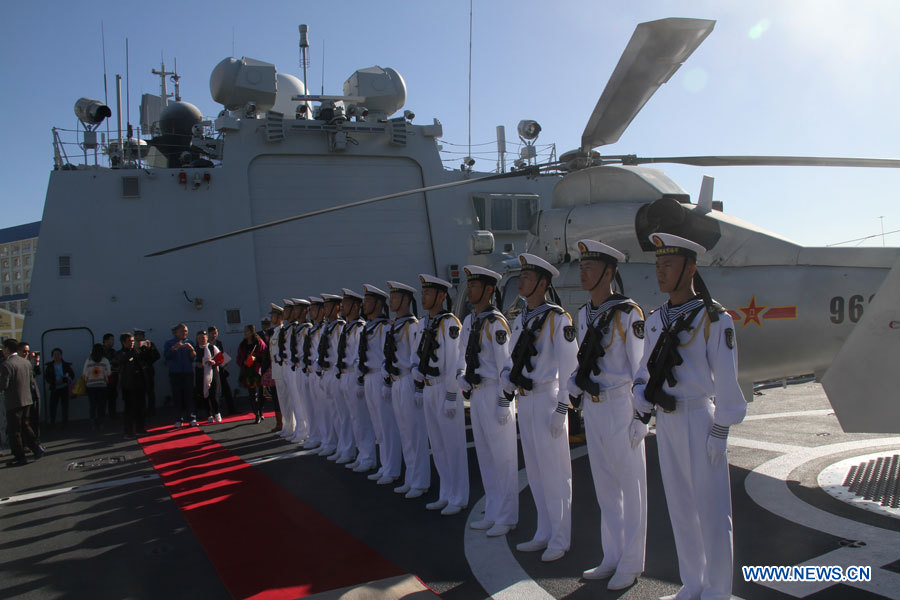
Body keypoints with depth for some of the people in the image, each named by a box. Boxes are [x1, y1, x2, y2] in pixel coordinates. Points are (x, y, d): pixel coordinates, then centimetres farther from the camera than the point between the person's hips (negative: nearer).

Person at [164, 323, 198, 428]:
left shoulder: (188, 343, 13)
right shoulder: (170, 343, 9)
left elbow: (194, 357, 3)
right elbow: (166, 354, -8)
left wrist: (191, 349, -16)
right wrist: (174, 348, -23)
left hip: (188, 373, 1)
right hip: (175, 373, -1)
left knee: (189, 395, -6)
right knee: (177, 397, -2)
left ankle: (192, 418, -4)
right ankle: (179, 419, 4)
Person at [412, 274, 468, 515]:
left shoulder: (450, 323, -14)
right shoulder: (424, 323, 11)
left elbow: (454, 362, -18)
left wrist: (451, 397, -18)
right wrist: (419, 388, 13)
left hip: (445, 389, -8)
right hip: (428, 389, 8)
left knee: (453, 445, 1)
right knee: (437, 445, 14)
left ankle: (458, 499, 13)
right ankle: (445, 495, 26)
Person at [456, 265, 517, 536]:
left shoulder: (495, 322, -15)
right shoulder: (469, 321, 10)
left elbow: (505, 365, -17)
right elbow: (462, 354, 21)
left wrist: (503, 404, -18)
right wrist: (461, 377, 3)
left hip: (494, 393, -9)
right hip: (476, 393, 9)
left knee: (503, 457, 1)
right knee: (485, 456, 16)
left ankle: (506, 518, 13)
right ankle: (493, 513, 28)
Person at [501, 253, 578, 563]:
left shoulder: (557, 318, -11)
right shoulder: (520, 321, 13)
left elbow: (569, 366, -14)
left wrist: (561, 409, -16)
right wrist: (505, 397, 13)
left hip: (547, 398, -8)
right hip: (525, 400, 8)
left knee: (554, 470, 1)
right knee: (534, 470, 14)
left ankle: (560, 539, 14)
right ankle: (544, 534, 26)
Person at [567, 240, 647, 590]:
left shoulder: (628, 313, -11)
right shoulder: (584, 314, 10)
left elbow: (640, 366, -11)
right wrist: (573, 392, 11)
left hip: (620, 406, -7)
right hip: (592, 407, 7)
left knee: (630, 485, 5)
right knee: (604, 485, 14)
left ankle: (631, 564, 17)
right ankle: (612, 558, 26)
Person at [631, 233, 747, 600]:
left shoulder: (713, 318, -9)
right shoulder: (655, 320, 9)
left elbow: (726, 379, -11)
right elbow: (645, 371, 15)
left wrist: (720, 431, -13)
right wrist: (640, 415, 8)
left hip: (700, 419, -6)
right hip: (666, 421, 6)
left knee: (711, 510, 2)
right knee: (680, 508, 14)